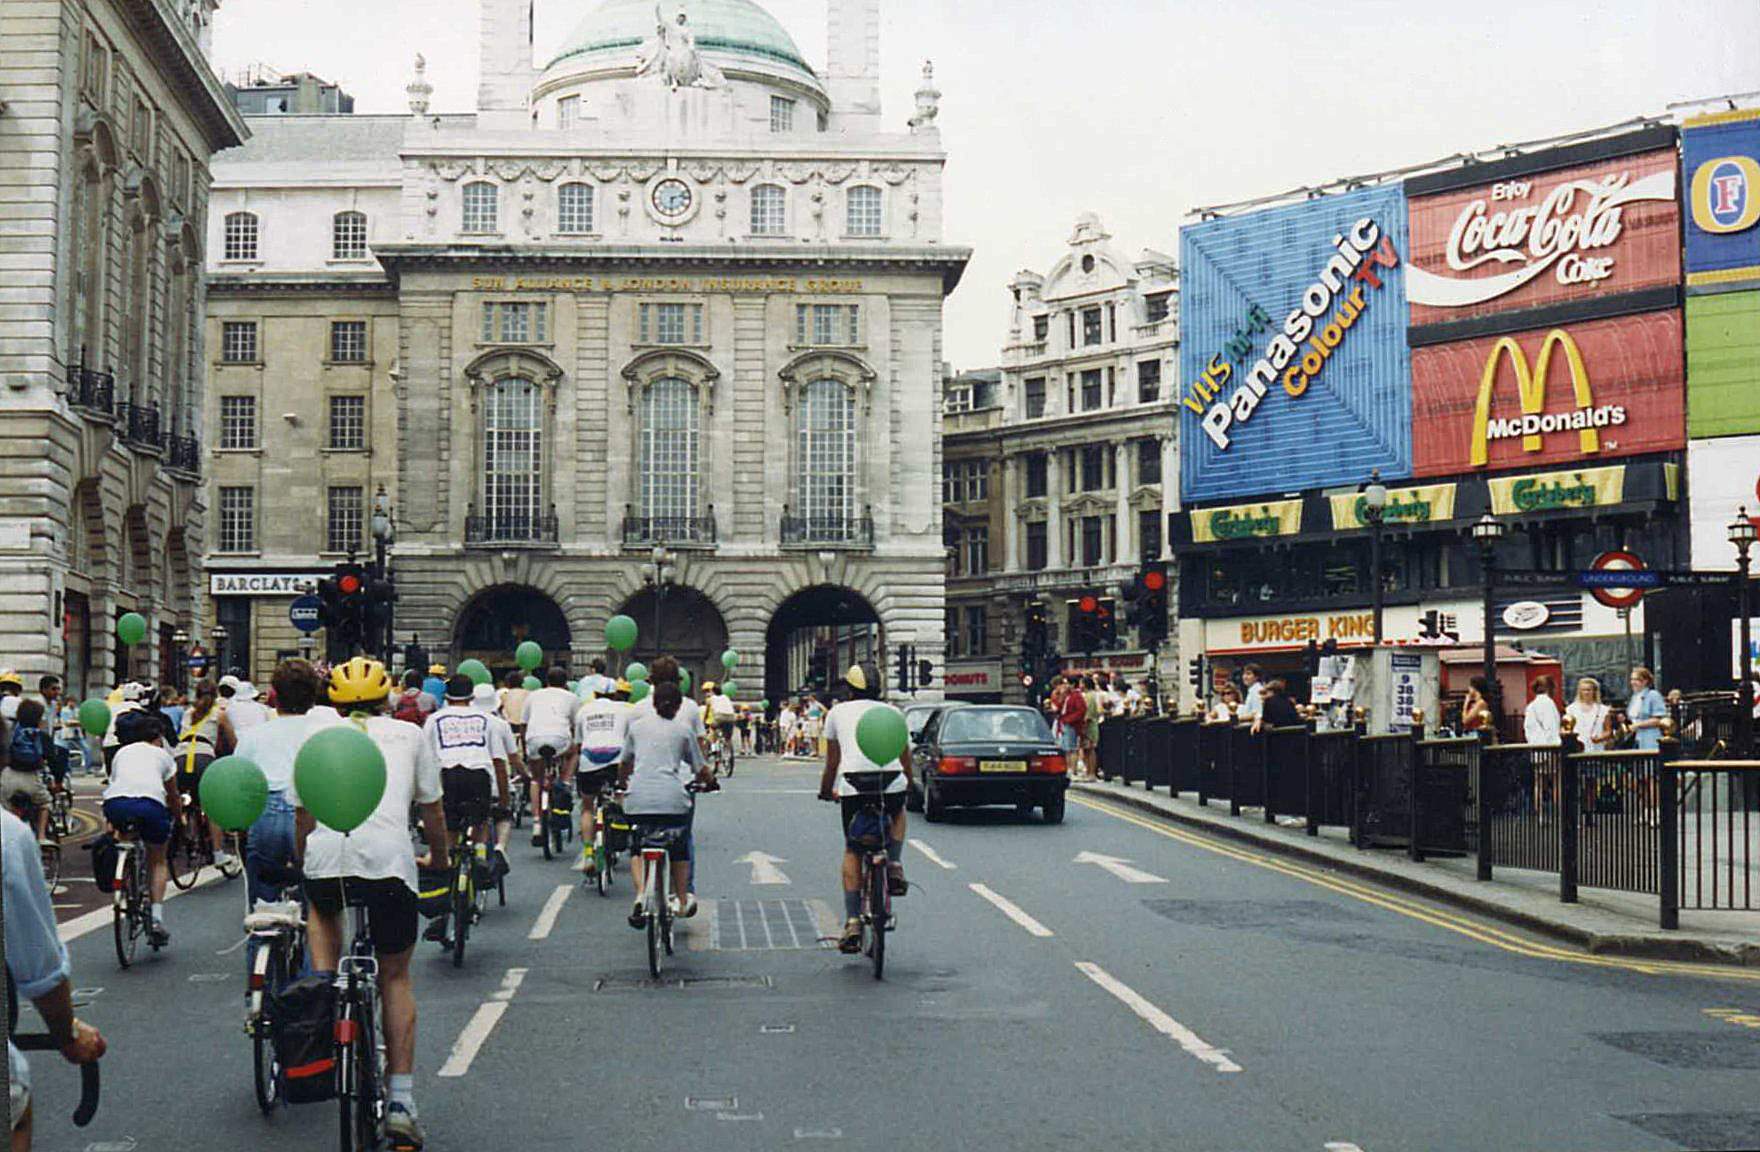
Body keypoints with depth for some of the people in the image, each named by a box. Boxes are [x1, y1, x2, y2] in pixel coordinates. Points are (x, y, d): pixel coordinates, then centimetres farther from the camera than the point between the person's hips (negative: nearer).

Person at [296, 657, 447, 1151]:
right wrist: (438, 858, 42)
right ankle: (400, 1102, 7)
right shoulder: (410, 734, 22)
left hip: (326, 854, 1)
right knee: (395, 977, 14)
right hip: (389, 857, -1)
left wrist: (304, 866, 39)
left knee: (322, 910, 38)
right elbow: (431, 809, 26)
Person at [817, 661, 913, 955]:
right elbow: (906, 757, 26)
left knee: (852, 850, 13)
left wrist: (826, 790, 40)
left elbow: (832, 762, 24)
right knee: (897, 815, 36)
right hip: (892, 780, 1)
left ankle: (852, 921, 4)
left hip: (853, 783, -1)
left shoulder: (838, 712, 19)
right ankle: (894, 866, 13)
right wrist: (908, 787, 42)